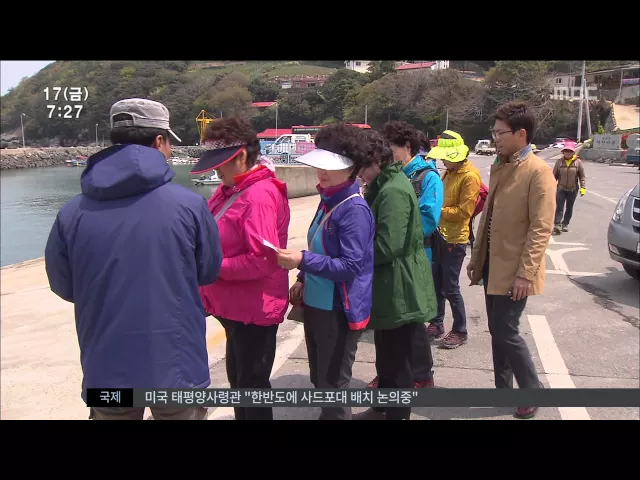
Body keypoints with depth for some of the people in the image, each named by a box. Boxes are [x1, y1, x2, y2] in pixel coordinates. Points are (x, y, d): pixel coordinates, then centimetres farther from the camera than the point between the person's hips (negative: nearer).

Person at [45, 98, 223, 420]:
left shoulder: (71, 213, -8)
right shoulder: (188, 204, -12)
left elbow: (64, 287, 6)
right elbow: (209, 272, 2)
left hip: (108, 371, 2)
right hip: (177, 367, -1)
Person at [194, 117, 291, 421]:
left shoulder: (260, 196, -23)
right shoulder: (230, 189, 6)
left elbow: (263, 259, -28)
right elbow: (218, 238, 16)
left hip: (254, 309, -9)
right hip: (235, 305, 9)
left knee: (252, 383, 6)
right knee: (238, 379, 24)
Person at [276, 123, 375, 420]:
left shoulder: (354, 209, -21)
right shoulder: (328, 201, 7)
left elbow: (350, 266, -25)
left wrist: (302, 260, -29)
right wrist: (303, 280, 10)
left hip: (339, 311, -9)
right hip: (316, 304, 9)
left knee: (333, 385, 7)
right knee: (319, 380, 23)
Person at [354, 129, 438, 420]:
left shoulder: (394, 191, -23)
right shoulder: (382, 186, 10)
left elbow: (385, 247, -27)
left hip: (400, 291, -10)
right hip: (389, 288, 10)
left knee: (397, 361, 5)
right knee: (386, 356, 23)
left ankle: (397, 415, 21)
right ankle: (383, 408, 39)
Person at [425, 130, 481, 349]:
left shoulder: (470, 176, -15)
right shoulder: (449, 172, 11)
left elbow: (464, 211, -20)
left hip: (455, 239, -8)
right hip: (440, 236, 8)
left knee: (450, 288, -1)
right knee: (436, 283, 14)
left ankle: (460, 331, 13)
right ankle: (437, 323, 28)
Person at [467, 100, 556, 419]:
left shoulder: (538, 171, -15)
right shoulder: (498, 167, 10)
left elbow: (541, 228, -18)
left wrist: (526, 273, -21)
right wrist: (476, 257, 14)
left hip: (514, 269, -8)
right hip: (492, 264, 8)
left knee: (506, 332, -3)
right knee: (496, 330, 14)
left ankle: (532, 391, 18)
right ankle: (503, 388, 29)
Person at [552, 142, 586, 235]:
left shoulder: (578, 162, -4)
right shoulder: (559, 161, -1)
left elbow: (582, 176, -1)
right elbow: (554, 175, 4)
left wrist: (582, 187, -8)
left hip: (573, 190, 0)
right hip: (561, 189, 0)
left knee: (569, 208, 12)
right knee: (559, 207, -7)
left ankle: (565, 224, 25)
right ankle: (557, 225, -11)